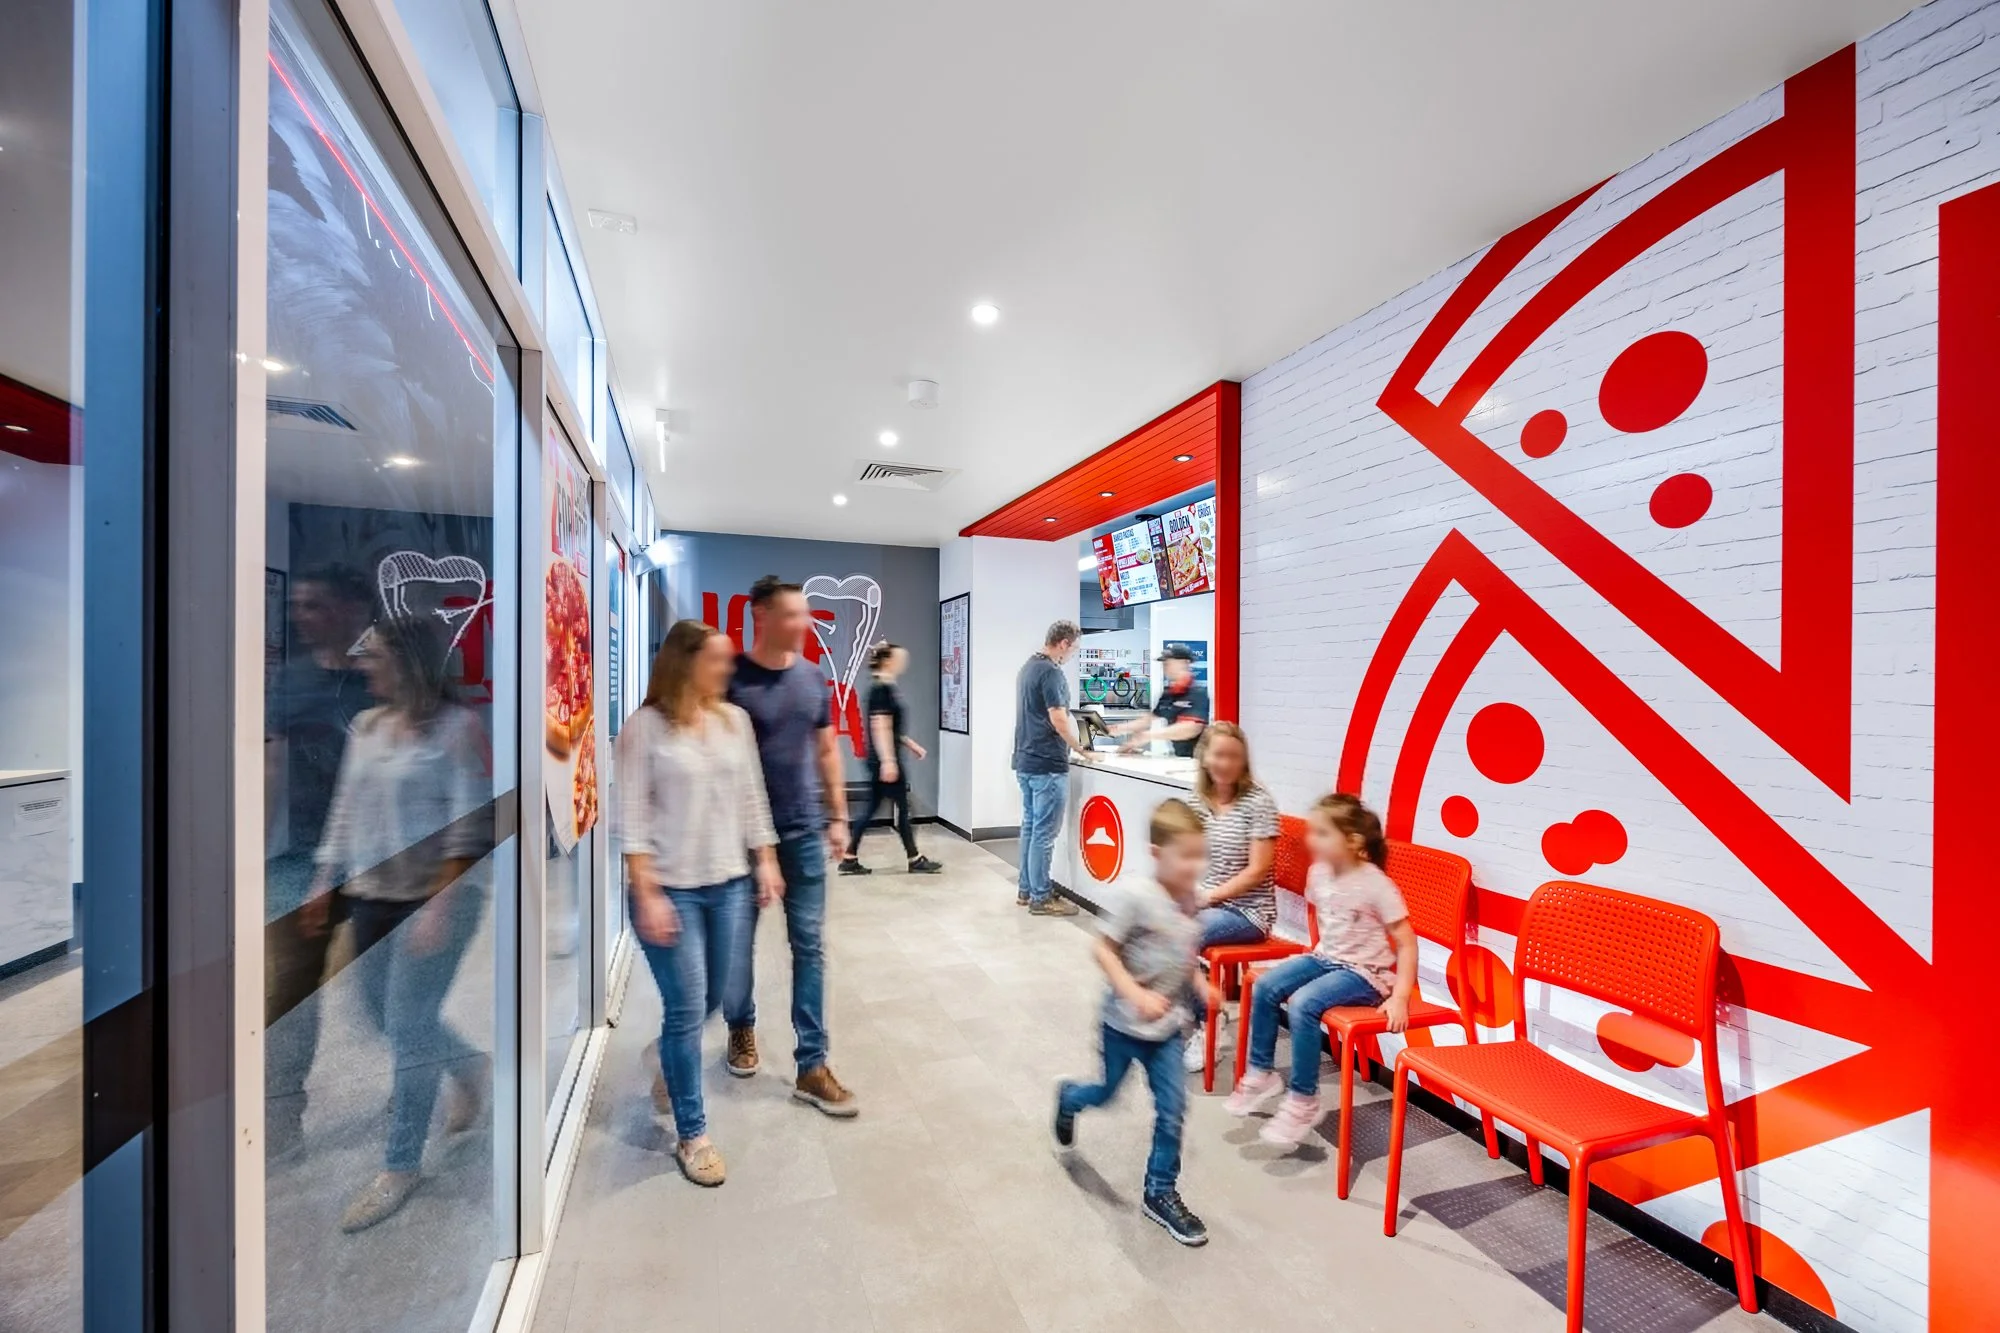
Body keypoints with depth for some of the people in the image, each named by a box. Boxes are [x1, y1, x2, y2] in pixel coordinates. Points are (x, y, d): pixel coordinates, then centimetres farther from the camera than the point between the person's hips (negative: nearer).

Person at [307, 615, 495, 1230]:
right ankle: (469, 1067, 43)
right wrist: (325, 885, 12)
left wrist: (441, 904, -21)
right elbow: (345, 812, 15)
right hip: (372, 895, 7)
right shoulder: (367, 726, 8)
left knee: (407, 1025, 0)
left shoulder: (457, 728, -14)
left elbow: (469, 828, -17)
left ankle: (400, 1166, 20)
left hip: (436, 897, -7)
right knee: (383, 1012, 17)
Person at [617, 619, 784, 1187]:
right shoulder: (646, 727, -11)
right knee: (686, 1011, 2)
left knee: (714, 997, 17)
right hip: (670, 887, -5)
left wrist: (766, 862, 7)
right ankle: (692, 1135, 23)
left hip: (729, 882, 5)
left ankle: (672, 1070, 49)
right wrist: (646, 895, -14)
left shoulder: (735, 719, 3)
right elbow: (633, 817, -11)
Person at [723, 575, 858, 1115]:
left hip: (804, 831, 4)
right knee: (741, 942, 16)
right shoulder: (731, 678, -11)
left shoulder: (813, 678, 3)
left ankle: (811, 1067, 18)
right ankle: (742, 1026, 44)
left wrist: (838, 817, 8)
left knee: (810, 947, 7)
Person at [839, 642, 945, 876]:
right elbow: (880, 727, -21)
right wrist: (888, 761, -25)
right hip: (884, 760, -10)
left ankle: (850, 859, 16)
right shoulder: (881, 689, -16)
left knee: (871, 809, 12)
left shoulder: (887, 688, 14)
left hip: (879, 760, 10)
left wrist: (910, 744, 23)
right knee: (901, 808, 1)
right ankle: (916, 860, 14)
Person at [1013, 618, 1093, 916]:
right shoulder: (1051, 672, -16)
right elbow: (1058, 720, -22)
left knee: (1030, 826, 16)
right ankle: (1040, 898, 7)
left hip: (1025, 760, 10)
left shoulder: (1028, 667, 13)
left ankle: (1026, 890, 24)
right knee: (1044, 832, -2)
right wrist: (1081, 749, -8)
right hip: (1047, 764, -10)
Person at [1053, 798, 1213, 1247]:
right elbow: (1104, 950, -22)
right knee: (1108, 1093, 18)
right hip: (1125, 1021, -5)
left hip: (1167, 1025, 5)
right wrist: (1137, 995, -29)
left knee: (1172, 1108, 7)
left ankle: (1161, 1193, 29)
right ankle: (1068, 1098, 51)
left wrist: (1201, 986, -5)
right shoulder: (1134, 896, -27)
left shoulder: (1192, 900, -5)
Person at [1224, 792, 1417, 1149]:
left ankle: (1304, 1101, -9)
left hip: (1365, 973, -7)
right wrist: (1319, 954, 12)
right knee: (1265, 987, -10)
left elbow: (1407, 944, -17)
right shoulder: (1319, 872, -1)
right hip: (1325, 958, 7)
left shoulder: (1376, 885, -20)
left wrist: (1400, 998, -23)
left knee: (1302, 1004, -27)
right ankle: (1261, 1073, 8)